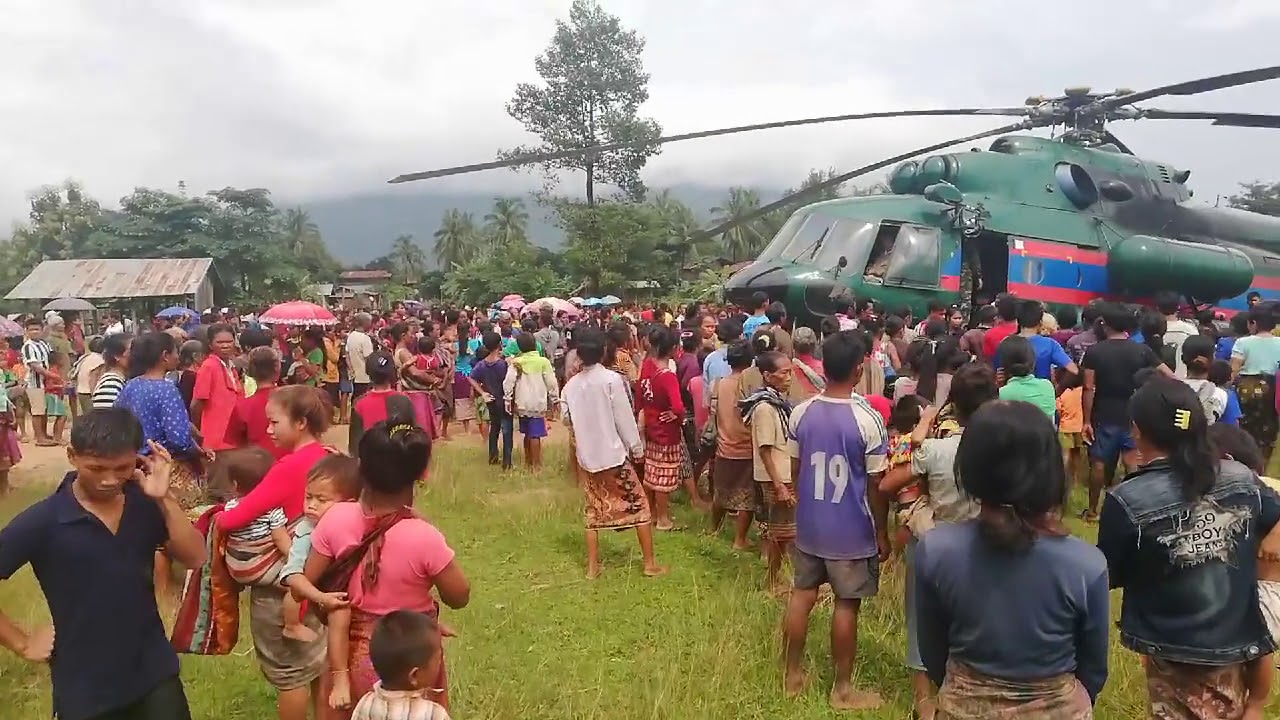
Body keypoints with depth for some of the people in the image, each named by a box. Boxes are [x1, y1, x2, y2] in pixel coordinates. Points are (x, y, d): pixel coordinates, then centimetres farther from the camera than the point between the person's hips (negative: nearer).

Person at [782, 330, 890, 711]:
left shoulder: (802, 413, -4)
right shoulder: (867, 419, -18)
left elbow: (794, 471, 5)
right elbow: (876, 484, -13)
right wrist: (882, 533, -1)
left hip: (808, 524, 4)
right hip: (852, 530, -4)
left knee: (802, 595, 15)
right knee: (846, 604, 8)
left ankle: (793, 676, 28)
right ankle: (842, 689, 20)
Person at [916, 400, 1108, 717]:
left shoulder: (934, 550, -21)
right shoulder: (1086, 564, -23)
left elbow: (933, 654, -6)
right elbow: (1094, 669, -5)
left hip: (963, 707, 1)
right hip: (1056, 709, 0)